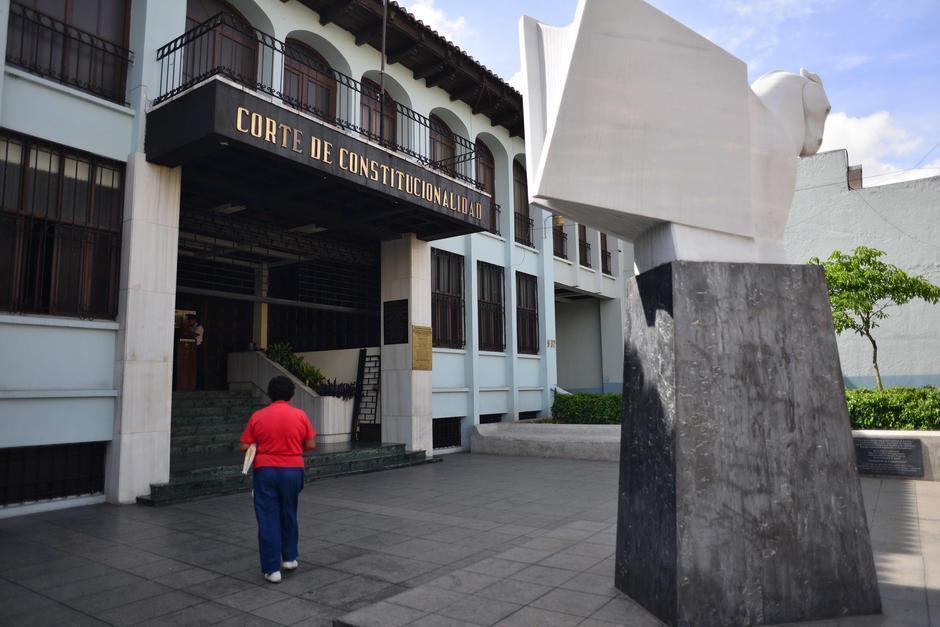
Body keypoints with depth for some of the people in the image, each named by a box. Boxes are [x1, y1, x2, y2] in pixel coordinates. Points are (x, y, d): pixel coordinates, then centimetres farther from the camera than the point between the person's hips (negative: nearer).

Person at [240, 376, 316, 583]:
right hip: (292, 471, 1)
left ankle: (272, 569, 7)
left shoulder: (257, 416, -2)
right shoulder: (300, 415, -2)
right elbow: (311, 445, 0)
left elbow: (244, 447, -1)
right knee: (289, 515, 20)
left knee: (268, 519, 5)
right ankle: (289, 557, 28)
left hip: (265, 471, -1)